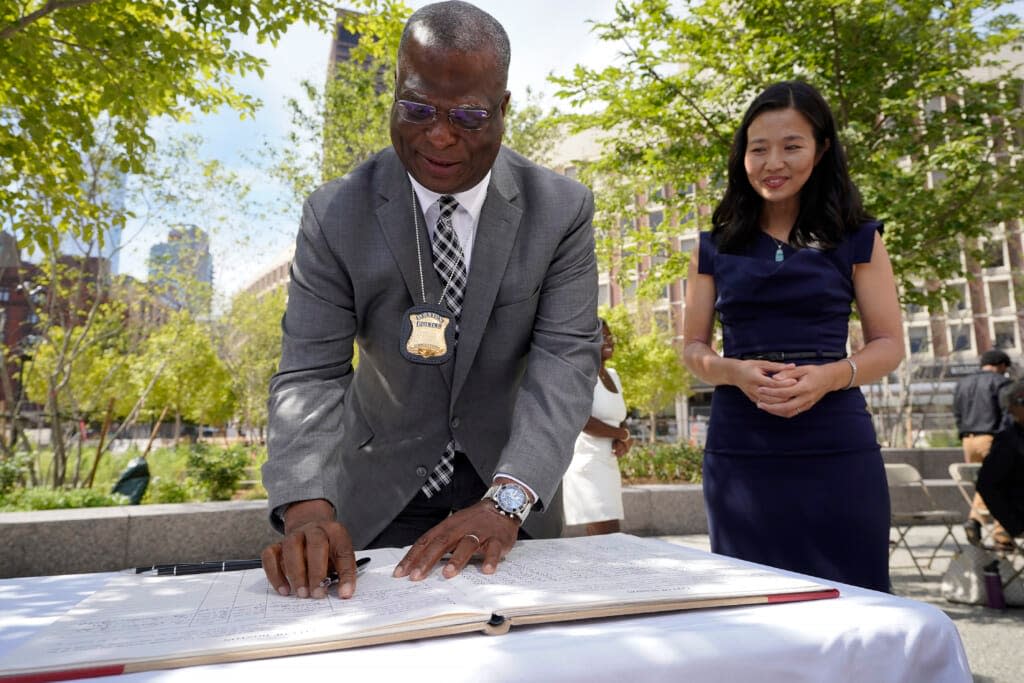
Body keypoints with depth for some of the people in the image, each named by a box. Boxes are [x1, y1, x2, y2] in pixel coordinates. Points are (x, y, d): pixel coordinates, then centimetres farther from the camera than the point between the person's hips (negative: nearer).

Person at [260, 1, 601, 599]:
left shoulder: (562, 209, -11)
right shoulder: (336, 215, -11)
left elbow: (567, 359, -19)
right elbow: (310, 372, -15)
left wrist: (506, 501, -32)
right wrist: (307, 509, -33)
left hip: (510, 488, 1)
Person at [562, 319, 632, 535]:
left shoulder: (613, 375, 14)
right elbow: (583, 421, -21)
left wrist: (623, 441, -2)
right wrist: (623, 435, -8)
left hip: (608, 465, 8)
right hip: (587, 463, -8)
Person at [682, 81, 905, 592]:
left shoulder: (857, 239, 6)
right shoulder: (714, 247, 9)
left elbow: (889, 344, 4)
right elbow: (693, 347, 9)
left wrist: (829, 376, -16)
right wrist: (734, 371, -13)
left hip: (835, 449, 0)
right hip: (739, 451, 1)